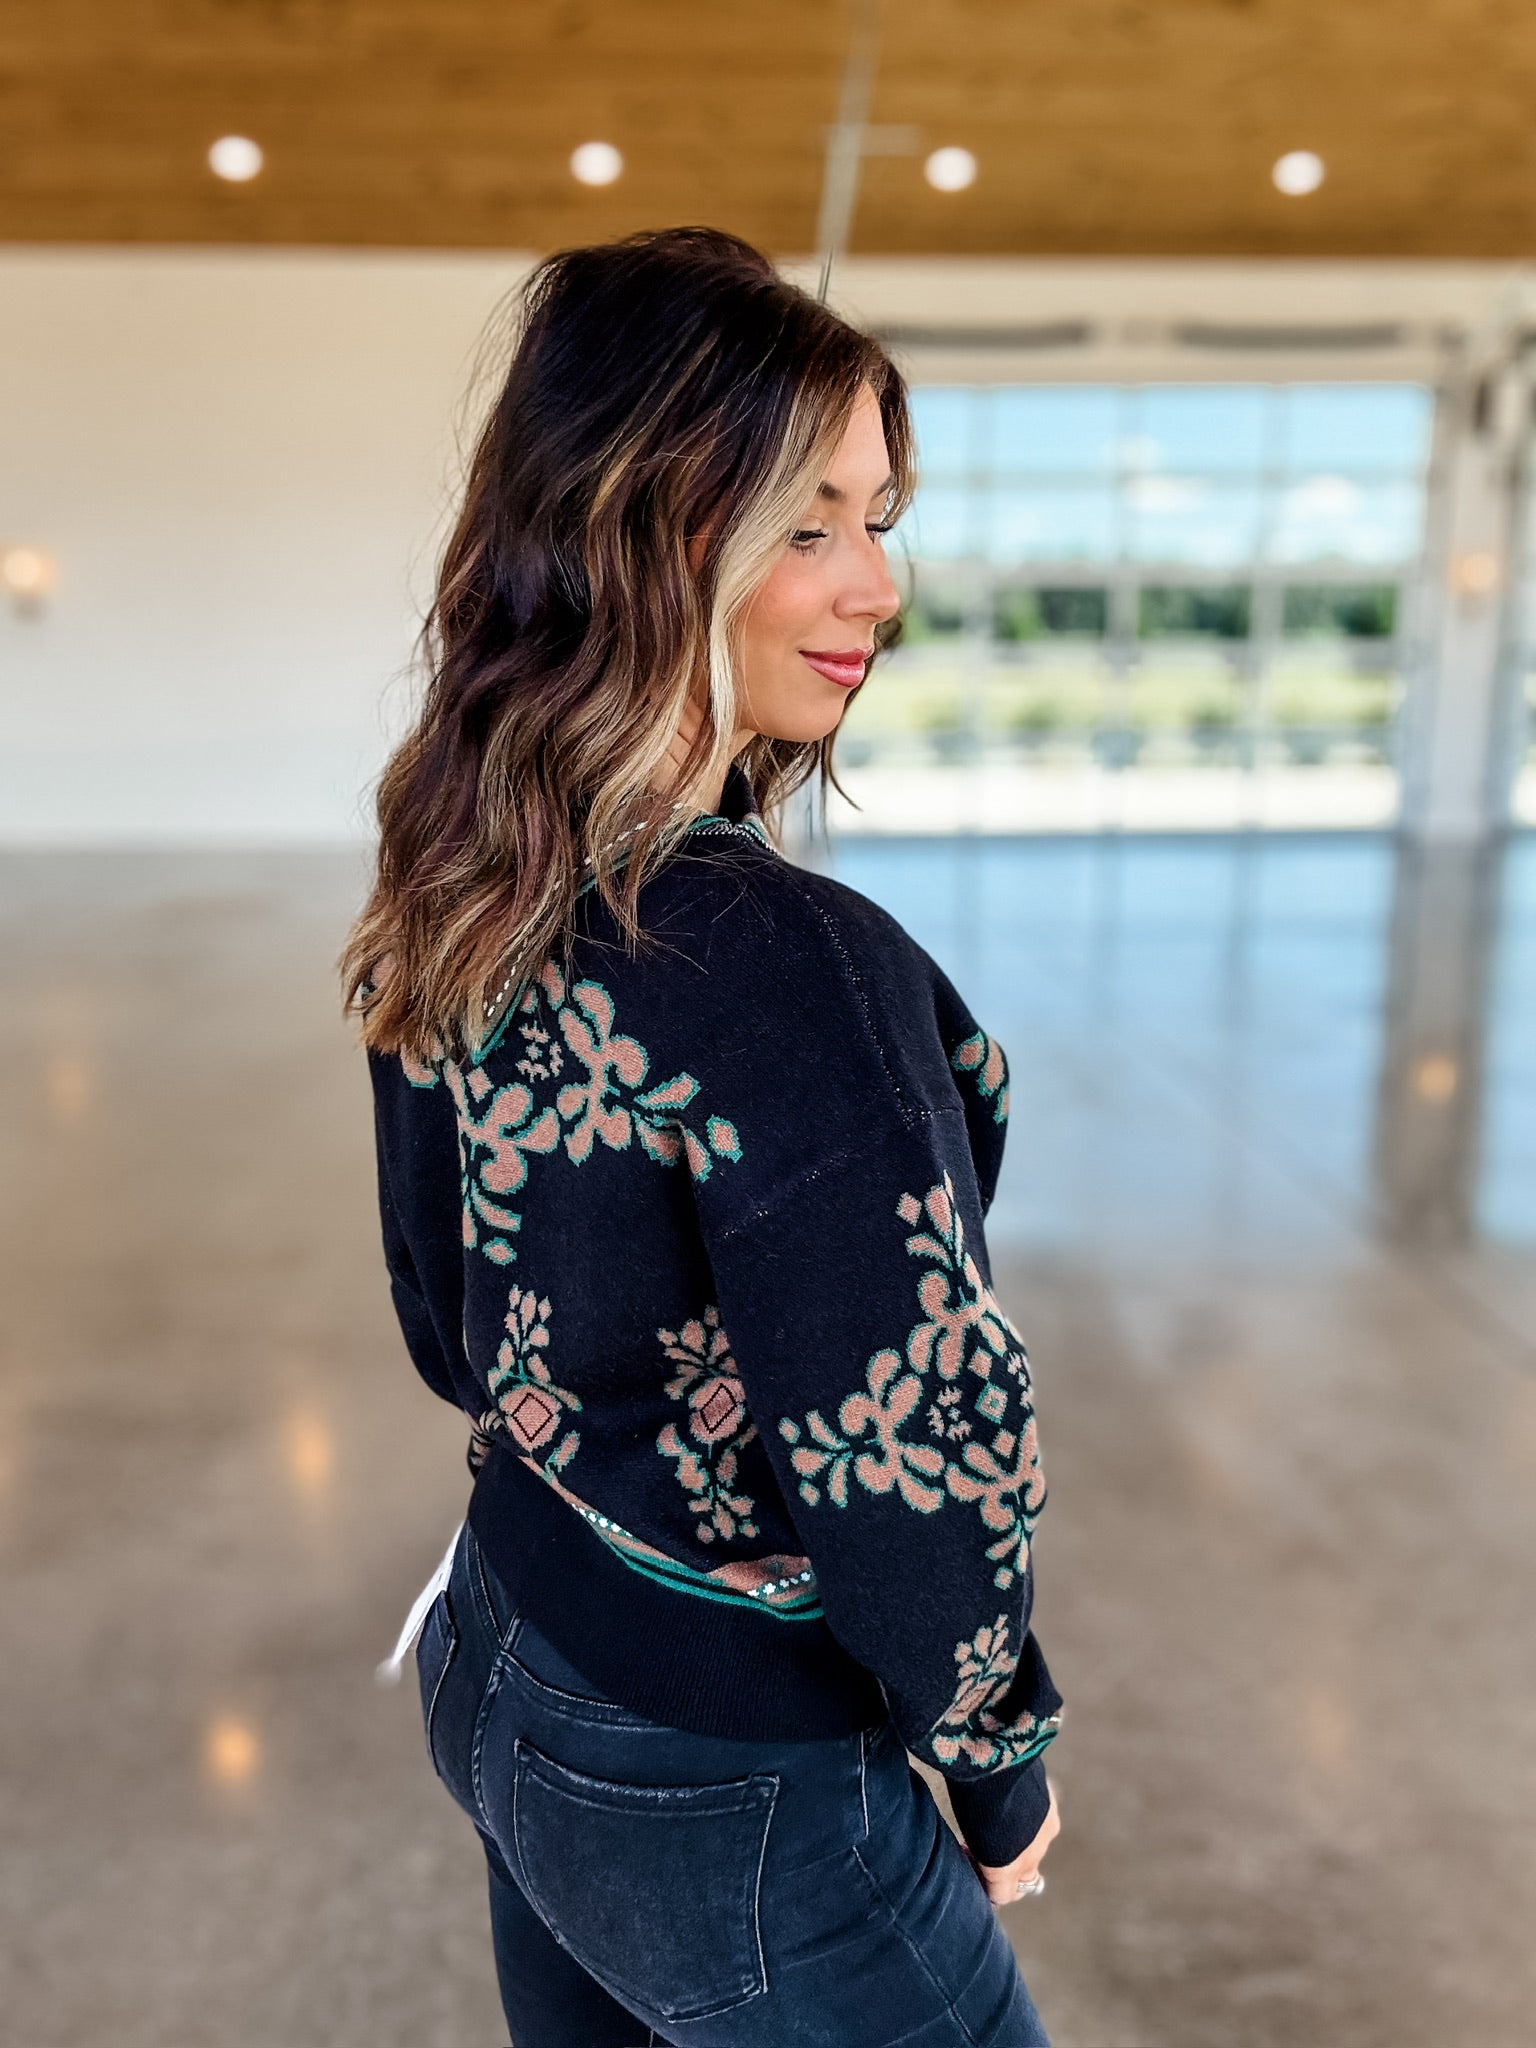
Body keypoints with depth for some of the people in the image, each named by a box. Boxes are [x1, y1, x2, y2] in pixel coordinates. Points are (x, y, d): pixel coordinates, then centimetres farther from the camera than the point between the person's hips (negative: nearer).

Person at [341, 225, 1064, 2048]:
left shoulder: (458, 908, -7)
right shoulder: (788, 964, -32)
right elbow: (910, 1467, -24)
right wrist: (1001, 1774, -6)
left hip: (493, 1673, 7)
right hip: (722, 1796, -7)